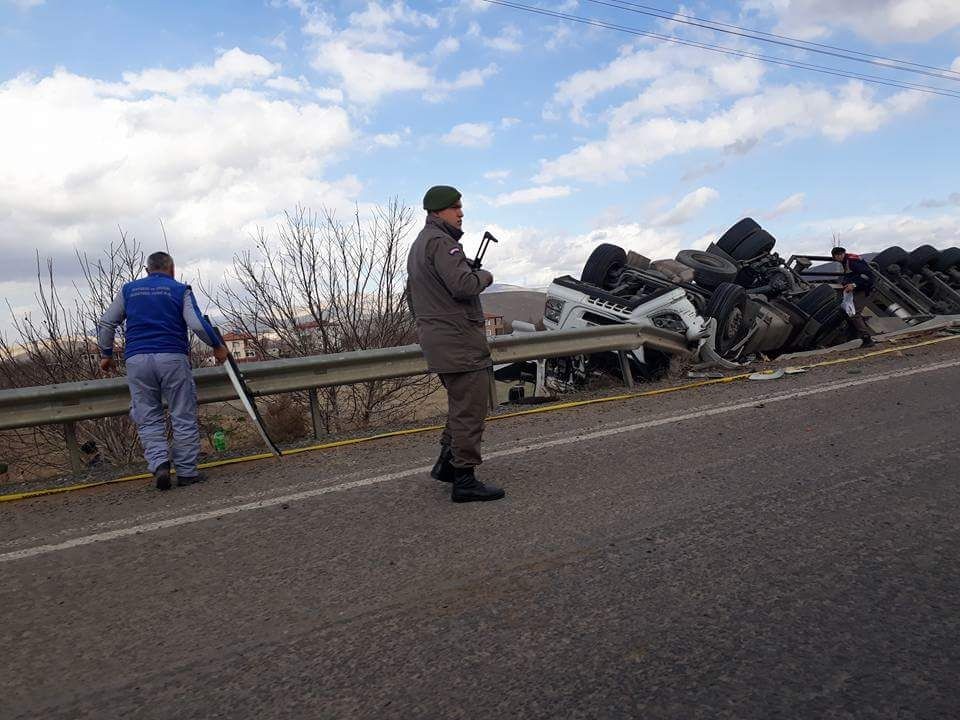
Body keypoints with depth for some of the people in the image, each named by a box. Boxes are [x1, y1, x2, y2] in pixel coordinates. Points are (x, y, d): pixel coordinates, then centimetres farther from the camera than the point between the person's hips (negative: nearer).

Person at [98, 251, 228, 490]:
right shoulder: (180, 290, 6)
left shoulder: (129, 289, 16)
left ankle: (159, 463, -9)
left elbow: (105, 324, 15)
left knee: (148, 419, 9)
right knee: (184, 417, 4)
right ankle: (186, 472, 5)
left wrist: (106, 354, 25)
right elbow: (197, 324, -7)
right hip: (173, 358, -3)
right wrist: (217, 345, 6)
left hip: (136, 360, 3)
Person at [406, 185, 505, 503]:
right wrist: (484, 275, -5)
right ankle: (464, 480, -2)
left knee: (460, 403, 21)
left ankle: (446, 463, 25)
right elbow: (464, 286, -24)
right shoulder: (440, 242, -13)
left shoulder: (418, 245, 21)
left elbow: (411, 295, 28)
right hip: (459, 339, -11)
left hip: (435, 338, 11)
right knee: (470, 408, -6)